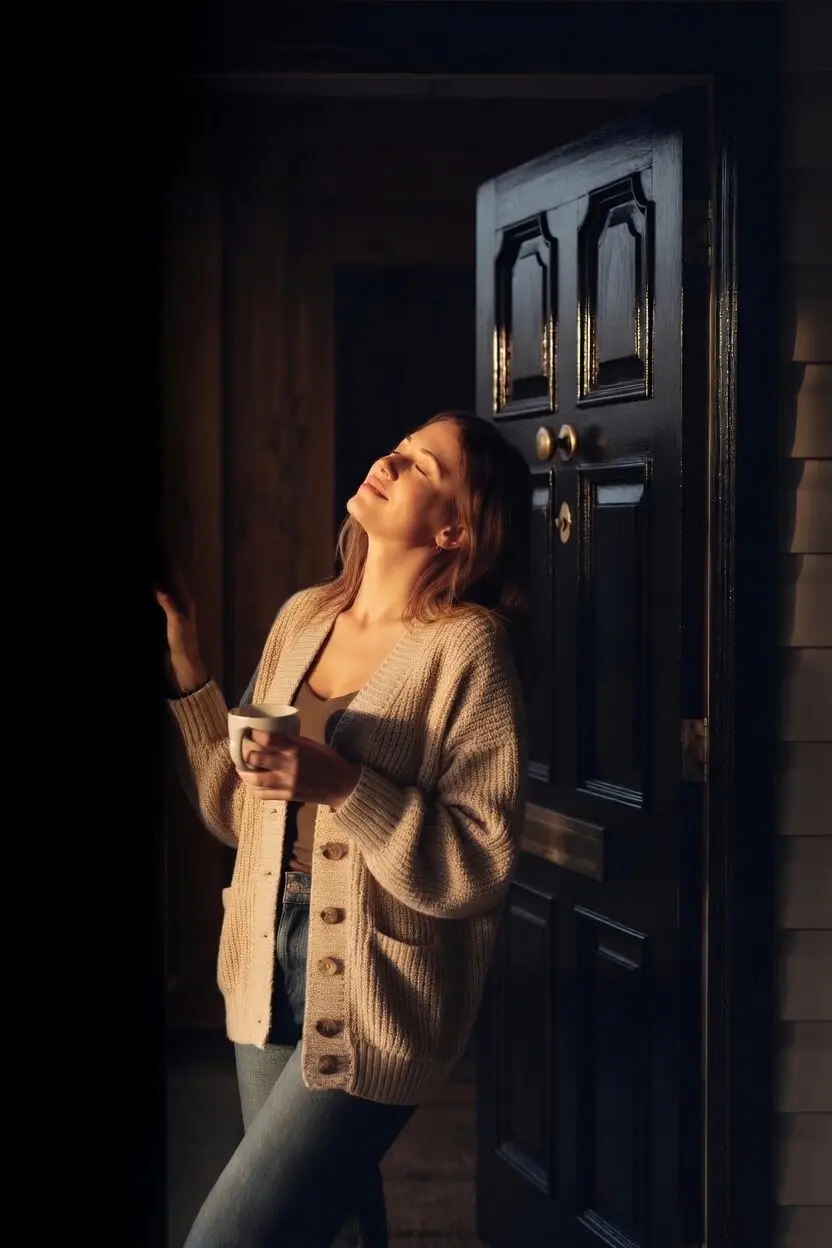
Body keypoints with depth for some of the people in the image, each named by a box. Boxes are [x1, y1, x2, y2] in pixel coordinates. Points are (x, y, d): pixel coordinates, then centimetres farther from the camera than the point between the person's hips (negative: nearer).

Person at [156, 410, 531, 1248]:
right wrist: (186, 676, 2)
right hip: (268, 965, 7)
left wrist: (345, 786, -26)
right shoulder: (302, 618, 6)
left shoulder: (465, 647, -14)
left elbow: (477, 868, -16)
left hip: (373, 998, -6)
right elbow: (239, 812, 9)